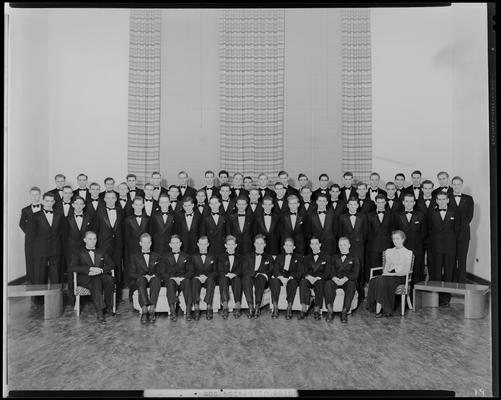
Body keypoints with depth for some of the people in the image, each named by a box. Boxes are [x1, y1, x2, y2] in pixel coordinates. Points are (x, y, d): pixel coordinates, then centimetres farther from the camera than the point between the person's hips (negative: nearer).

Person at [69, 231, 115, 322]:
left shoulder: (101, 253, 25)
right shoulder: (78, 254, 16)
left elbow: (111, 265, 10)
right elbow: (72, 267, -3)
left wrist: (101, 270, -12)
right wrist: (90, 269, -16)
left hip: (101, 276, 3)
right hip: (85, 279, -2)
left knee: (109, 279, -34)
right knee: (96, 280, -38)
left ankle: (108, 307, -23)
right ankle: (99, 311, -44)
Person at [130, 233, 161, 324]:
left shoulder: (156, 256, 24)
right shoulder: (135, 257, 20)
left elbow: (160, 271, 14)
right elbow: (132, 274, 9)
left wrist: (153, 275, -9)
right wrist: (144, 276, -9)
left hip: (153, 279, 1)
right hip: (140, 281, 0)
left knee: (156, 279, -36)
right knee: (142, 279, -37)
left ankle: (152, 308, -48)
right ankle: (144, 309, -51)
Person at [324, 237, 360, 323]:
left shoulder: (354, 259, 18)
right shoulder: (335, 258, 25)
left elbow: (355, 274, 2)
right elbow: (331, 271, 11)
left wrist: (345, 279, -17)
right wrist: (334, 278, -14)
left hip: (348, 281, -2)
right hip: (335, 280, 2)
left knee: (351, 285, -37)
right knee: (327, 284, -32)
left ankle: (344, 312, -33)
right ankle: (330, 311, -31)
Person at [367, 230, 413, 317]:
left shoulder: (408, 253, 5)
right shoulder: (388, 251, 20)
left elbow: (406, 271, -4)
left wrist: (392, 274, -13)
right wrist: (385, 273, -4)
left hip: (400, 277, -4)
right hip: (388, 276, 4)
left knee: (382, 280, -34)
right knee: (374, 280, -30)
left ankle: (379, 309, -31)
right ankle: (377, 308, -32)